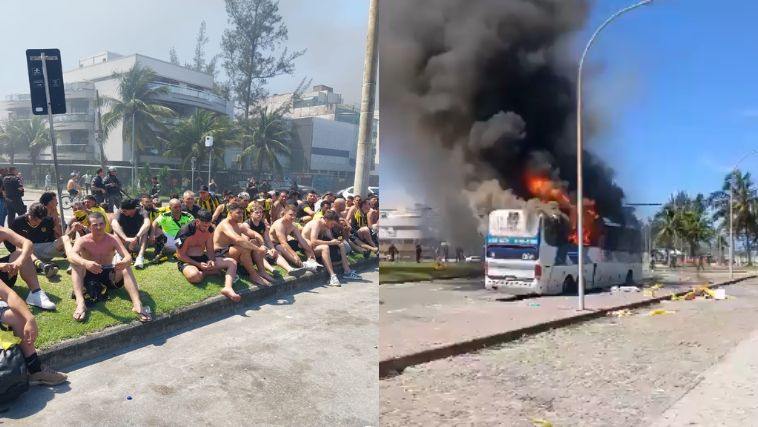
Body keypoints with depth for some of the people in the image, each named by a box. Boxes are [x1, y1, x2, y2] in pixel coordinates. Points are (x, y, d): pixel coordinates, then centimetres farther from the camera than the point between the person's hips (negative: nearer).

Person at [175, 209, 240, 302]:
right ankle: (211, 272, -12)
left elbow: (210, 249, 7)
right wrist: (199, 265, -23)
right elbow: (180, 255, -15)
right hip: (187, 261, -6)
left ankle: (228, 287, -36)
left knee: (232, 262, -12)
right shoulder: (186, 232, -19)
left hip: (203, 258, 6)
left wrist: (211, 260, -15)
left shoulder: (209, 229, -2)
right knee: (194, 276, -43)